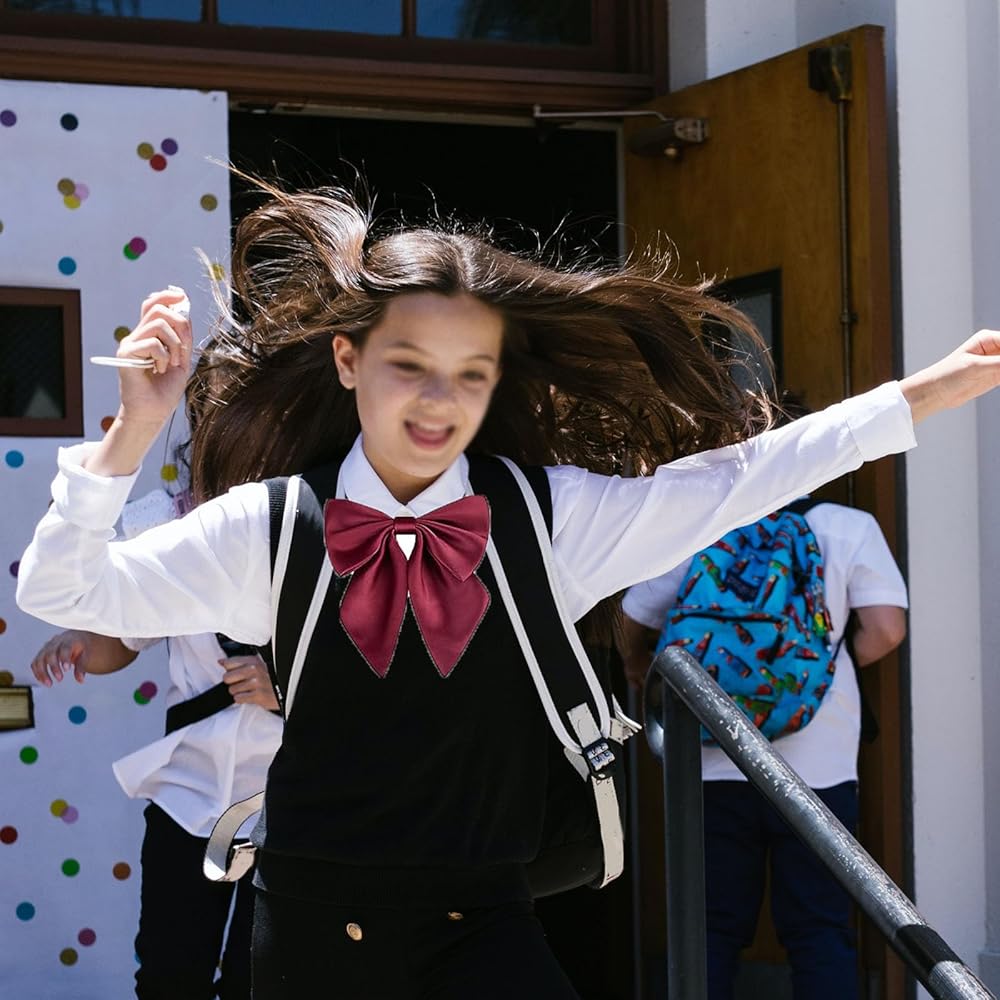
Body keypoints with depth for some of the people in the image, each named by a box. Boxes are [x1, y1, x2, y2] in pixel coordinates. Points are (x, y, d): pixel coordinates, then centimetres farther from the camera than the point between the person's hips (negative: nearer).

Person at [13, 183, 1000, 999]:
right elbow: (61, 591, -3)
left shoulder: (550, 516, 0)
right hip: (312, 920, 0)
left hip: (479, 921, 1)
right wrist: (130, 435, -17)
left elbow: (738, 476, 5)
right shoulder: (270, 526, -4)